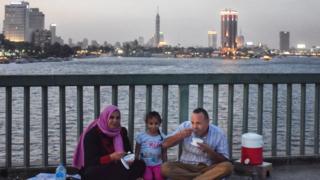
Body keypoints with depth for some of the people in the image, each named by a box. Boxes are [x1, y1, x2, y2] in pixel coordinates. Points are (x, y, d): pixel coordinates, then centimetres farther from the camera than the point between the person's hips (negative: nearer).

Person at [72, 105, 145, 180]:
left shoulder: (122, 132, 3)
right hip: (94, 171, -5)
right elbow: (90, 162, -20)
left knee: (140, 164, -18)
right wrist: (111, 157, -34)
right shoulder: (92, 134, -14)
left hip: (114, 169, 5)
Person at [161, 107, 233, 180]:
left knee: (227, 166, -30)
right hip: (186, 166, 2)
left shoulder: (219, 134, -8)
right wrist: (180, 135, -17)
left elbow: (224, 160, -7)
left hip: (208, 168, -2)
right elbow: (165, 144, -1)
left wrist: (209, 151, -23)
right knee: (165, 167, -28)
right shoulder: (185, 126, -2)